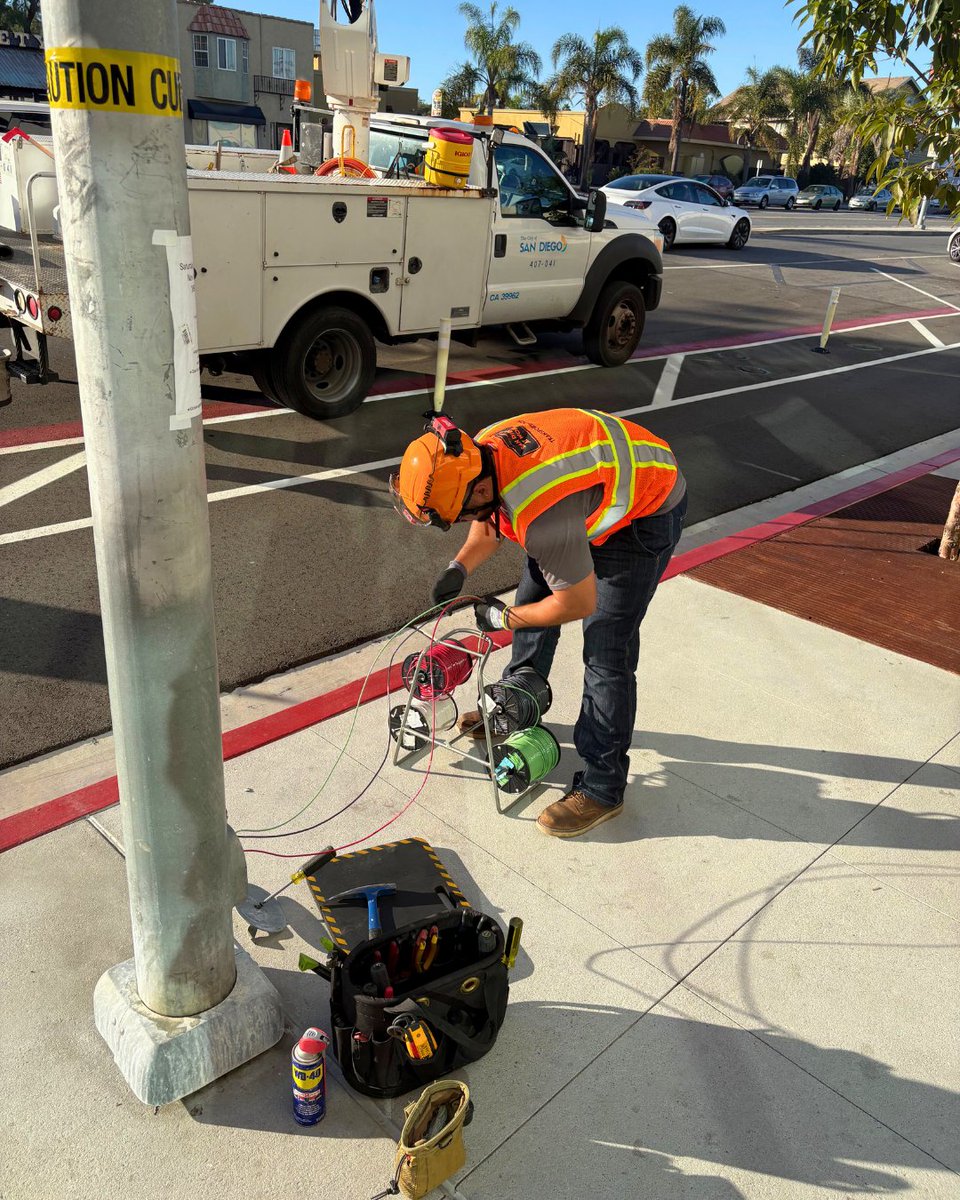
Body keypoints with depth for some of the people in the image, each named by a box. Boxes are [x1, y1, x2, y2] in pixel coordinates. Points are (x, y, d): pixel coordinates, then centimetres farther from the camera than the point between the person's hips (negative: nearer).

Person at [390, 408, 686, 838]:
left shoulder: (539, 513, -41)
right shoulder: (480, 451, -16)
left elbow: (580, 603, -27)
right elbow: (489, 521, 7)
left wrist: (503, 618, -13)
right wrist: (459, 567, -9)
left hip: (648, 511, -9)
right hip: (600, 488, 9)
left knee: (606, 651, -10)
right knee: (533, 596, 16)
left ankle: (602, 789, 3)